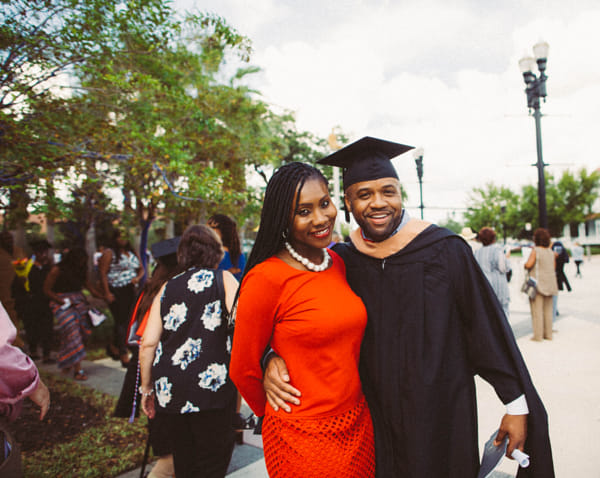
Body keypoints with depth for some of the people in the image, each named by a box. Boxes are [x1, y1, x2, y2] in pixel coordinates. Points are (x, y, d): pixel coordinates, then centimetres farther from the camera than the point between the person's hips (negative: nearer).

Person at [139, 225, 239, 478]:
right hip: (211, 385, -4)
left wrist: (146, 388, 15)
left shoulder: (166, 289, 10)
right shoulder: (223, 279, 1)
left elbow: (148, 343, 5)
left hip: (169, 388, 5)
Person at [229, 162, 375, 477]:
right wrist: (276, 415, 6)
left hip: (359, 425, 6)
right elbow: (243, 371, -10)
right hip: (304, 439, -6)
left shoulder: (338, 264, 1)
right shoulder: (266, 278, -20)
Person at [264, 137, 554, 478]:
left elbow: (489, 328, -8)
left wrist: (517, 405, -4)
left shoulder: (445, 251, -13)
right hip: (376, 419, 3)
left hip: (442, 416, -2)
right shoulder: (341, 261, -5)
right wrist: (274, 357, -16)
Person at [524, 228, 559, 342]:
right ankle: (548, 334, 19)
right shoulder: (551, 252, 7)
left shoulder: (535, 251, -12)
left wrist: (525, 264, -1)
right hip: (550, 284, 6)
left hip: (537, 284, -6)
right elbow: (554, 267, 12)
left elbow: (528, 265, -23)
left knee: (537, 310, -2)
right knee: (548, 310, 13)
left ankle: (538, 336, 0)